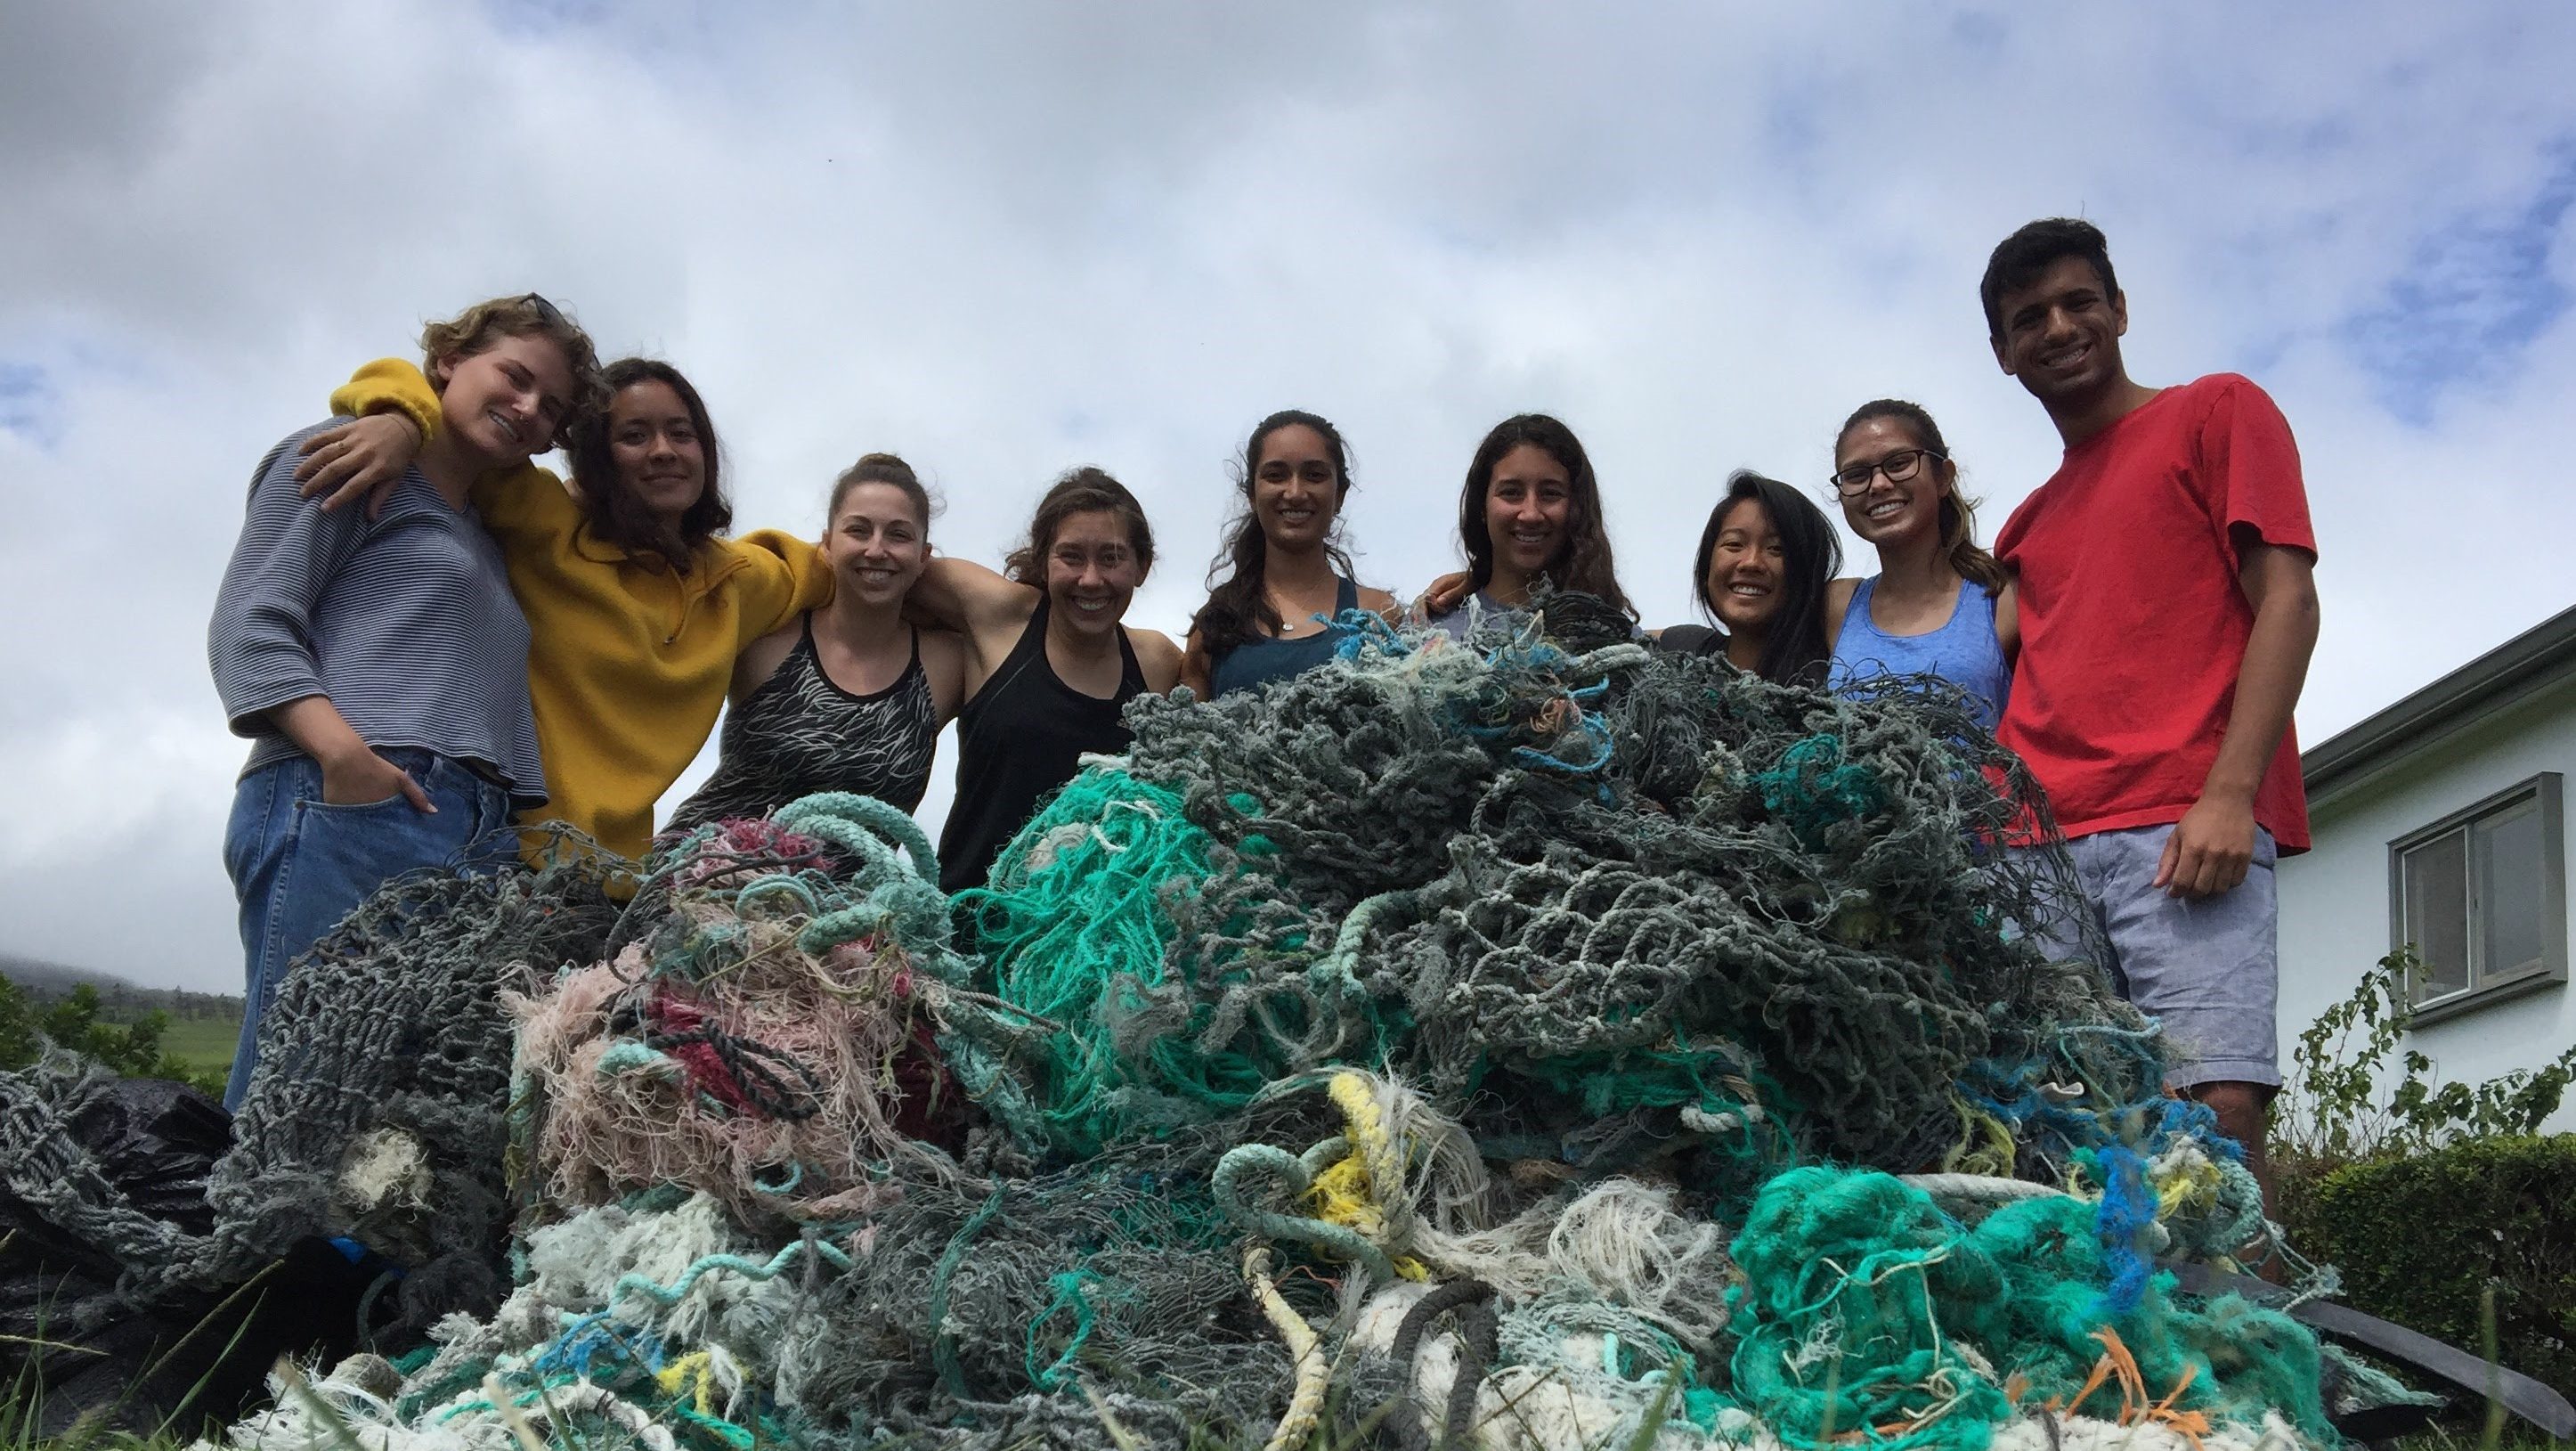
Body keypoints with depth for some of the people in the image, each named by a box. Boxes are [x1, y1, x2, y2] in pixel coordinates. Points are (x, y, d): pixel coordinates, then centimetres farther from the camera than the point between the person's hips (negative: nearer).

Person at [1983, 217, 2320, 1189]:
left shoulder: (2218, 413, 15)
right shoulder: (2029, 525, 30)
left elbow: (2286, 600, 2)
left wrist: (2230, 793, -11)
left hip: (2186, 832, -5)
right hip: (2039, 853, 5)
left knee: (2218, 1108, -17)